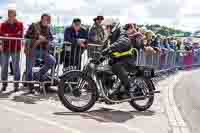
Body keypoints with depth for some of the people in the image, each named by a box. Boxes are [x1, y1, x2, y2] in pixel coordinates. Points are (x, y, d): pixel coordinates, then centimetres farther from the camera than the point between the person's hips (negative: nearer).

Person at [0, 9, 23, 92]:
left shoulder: (19, 24, 5)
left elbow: (20, 35, -7)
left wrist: (8, 35, -14)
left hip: (15, 48, -2)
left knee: (16, 67, 0)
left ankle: (16, 85, 8)